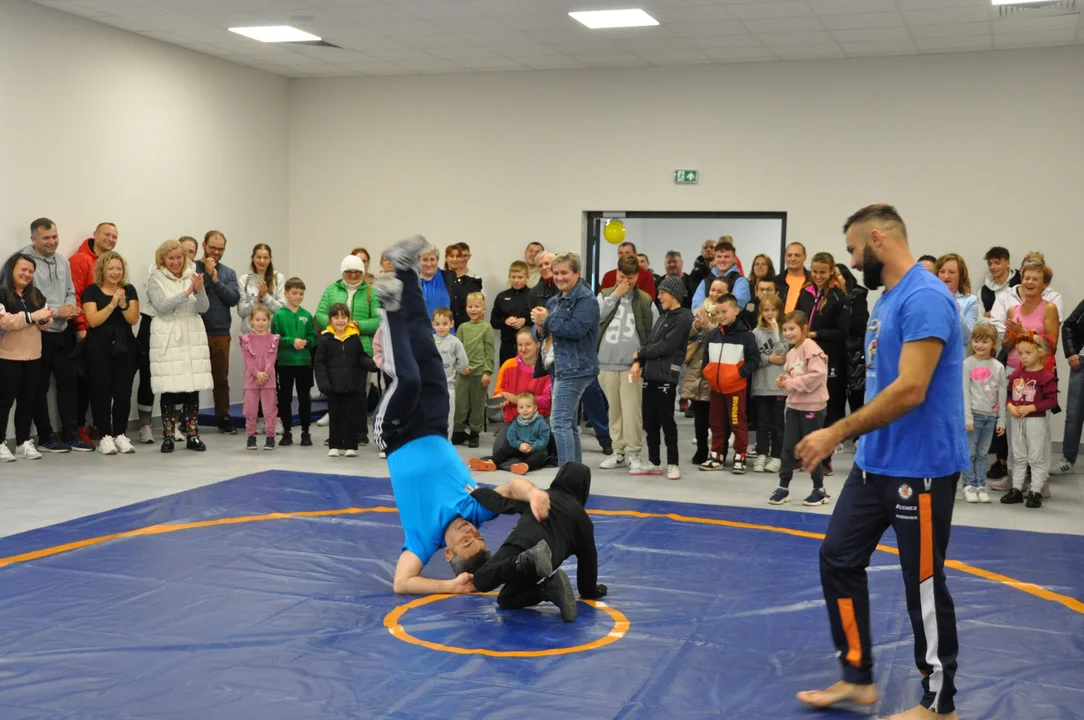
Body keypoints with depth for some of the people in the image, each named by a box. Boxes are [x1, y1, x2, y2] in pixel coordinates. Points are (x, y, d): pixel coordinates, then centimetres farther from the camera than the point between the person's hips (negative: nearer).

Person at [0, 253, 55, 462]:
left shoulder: (36, 294, 14)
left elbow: (45, 323, 16)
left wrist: (45, 318, -7)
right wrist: (31, 316, -23)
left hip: (33, 356, 6)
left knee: (28, 399, 9)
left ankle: (24, 441, 17)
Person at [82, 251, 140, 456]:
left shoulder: (129, 290, 7)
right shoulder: (92, 291, -1)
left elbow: (134, 319, -1)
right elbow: (93, 320, -11)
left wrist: (123, 304, -18)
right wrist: (112, 304, -17)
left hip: (125, 346, 3)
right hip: (99, 347, -2)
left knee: (123, 391, 1)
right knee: (102, 391, -2)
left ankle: (120, 434, 11)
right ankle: (105, 436, 3)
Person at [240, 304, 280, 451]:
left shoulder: (273, 339, 4)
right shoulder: (246, 339, 3)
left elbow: (271, 359, -4)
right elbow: (248, 360, -5)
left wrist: (265, 374, -17)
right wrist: (257, 374, -17)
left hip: (268, 379, 0)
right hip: (251, 379, 0)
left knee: (270, 409, 1)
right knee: (250, 410, 5)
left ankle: (270, 436, 7)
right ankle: (251, 436, 14)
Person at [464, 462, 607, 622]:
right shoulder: (581, 517, 25)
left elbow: (501, 504, 27)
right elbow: (588, 557, 27)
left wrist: (477, 493, 46)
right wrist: (588, 590, 39)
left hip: (521, 542, -1)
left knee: (482, 580, -8)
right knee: (506, 600, 16)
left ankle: (527, 560, -33)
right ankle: (550, 586, -14)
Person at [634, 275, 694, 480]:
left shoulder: (683, 317, -7)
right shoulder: (663, 316, 19)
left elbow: (666, 346, -15)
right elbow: (649, 342, 14)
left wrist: (640, 353, -3)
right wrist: (638, 362, -2)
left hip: (666, 375, -8)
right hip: (650, 373, 8)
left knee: (666, 420, -2)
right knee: (649, 420, 9)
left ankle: (672, 463, 7)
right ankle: (654, 462, 17)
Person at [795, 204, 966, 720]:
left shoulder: (924, 297, -20)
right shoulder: (886, 299, 11)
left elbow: (910, 390, -27)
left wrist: (837, 433, -22)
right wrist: (852, 439, 16)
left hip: (920, 469, -10)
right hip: (875, 462, 10)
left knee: (923, 586, 4)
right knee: (839, 559, 12)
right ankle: (857, 678, 25)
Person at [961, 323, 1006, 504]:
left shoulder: (998, 367, 6)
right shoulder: (967, 364, -3)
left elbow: (1002, 394, 8)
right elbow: (965, 392, -7)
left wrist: (1002, 420, 5)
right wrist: (968, 418, -12)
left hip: (991, 416, 3)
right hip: (974, 414, -3)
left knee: (982, 454, 9)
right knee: (970, 453, -1)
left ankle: (981, 485, 14)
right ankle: (969, 486, 5)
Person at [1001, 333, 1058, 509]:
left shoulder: (1046, 376, -12)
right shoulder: (1016, 374, 7)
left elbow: (1052, 400, -14)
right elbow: (1009, 393, 14)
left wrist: (1030, 408, -20)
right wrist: (1010, 406, -7)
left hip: (1036, 421, -6)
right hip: (1016, 420, 6)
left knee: (1036, 457, 1)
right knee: (1018, 457, 13)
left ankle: (1036, 492, 7)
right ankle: (1016, 489, 21)